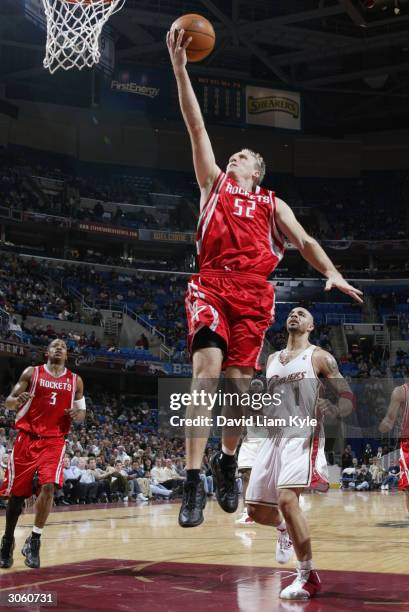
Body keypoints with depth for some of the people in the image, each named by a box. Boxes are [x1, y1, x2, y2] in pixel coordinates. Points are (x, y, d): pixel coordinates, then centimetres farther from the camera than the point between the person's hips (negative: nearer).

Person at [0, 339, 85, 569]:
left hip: (55, 441, 1)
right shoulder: (31, 373, 3)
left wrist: (78, 414, -8)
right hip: (27, 437, -1)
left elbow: (82, 412, 16)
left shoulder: (76, 381, 9)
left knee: (49, 487, -19)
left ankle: (34, 541, -4)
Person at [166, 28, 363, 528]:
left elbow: (304, 241, 11)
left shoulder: (272, 203, 22)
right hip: (211, 283, -1)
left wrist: (332, 272, -9)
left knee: (239, 380, -2)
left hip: (253, 291, 2)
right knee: (207, 368, -20)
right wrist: (179, 68, 11)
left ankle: (227, 461, 23)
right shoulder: (214, 183, 21)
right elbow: (196, 126, 15)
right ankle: (193, 481, -21)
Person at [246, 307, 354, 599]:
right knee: (256, 509, 6)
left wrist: (332, 410, -24)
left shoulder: (320, 357, 0)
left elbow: (349, 399, -3)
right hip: (274, 437, 6)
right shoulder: (272, 359, 18)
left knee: (287, 499, -27)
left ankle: (308, 576, -13)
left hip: (304, 437, -6)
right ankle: (284, 529, 44)